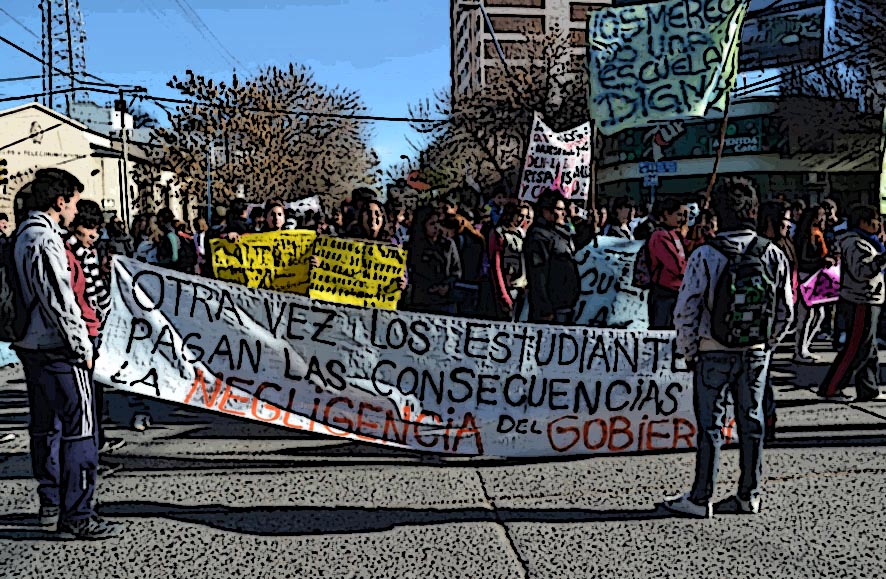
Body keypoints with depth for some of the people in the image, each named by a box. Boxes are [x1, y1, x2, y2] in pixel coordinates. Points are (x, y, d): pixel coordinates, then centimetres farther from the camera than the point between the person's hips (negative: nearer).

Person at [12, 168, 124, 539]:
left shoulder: (22, 235, 14)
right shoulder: (44, 240, -17)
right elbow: (59, 300, -21)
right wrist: (82, 347, -14)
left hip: (31, 345, 11)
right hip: (57, 348, -11)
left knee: (46, 425, 17)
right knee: (80, 428, -7)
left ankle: (50, 505, 27)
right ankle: (76, 515, -3)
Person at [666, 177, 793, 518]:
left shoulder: (705, 256, -14)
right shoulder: (774, 255, -3)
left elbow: (686, 311, -12)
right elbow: (786, 311, 3)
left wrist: (688, 352, 1)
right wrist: (767, 345, 16)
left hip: (714, 353, -3)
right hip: (757, 353, 4)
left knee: (710, 424, 4)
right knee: (751, 421, 14)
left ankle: (700, 499, 12)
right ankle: (749, 496, 24)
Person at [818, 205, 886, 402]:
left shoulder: (864, 242, 18)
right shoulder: (855, 243, -17)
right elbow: (860, 272, -27)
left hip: (867, 302, 11)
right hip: (862, 303, -11)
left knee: (868, 348, 14)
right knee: (857, 348, -8)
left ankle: (868, 391, 20)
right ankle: (830, 388, -3)